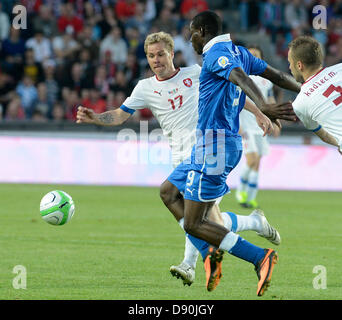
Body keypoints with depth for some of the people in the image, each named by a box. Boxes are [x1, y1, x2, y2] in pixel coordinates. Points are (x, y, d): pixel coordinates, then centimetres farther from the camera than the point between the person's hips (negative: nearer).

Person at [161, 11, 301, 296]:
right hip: (228, 143, 10)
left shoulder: (216, 54, -15)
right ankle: (210, 254, 13)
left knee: (194, 224, -8)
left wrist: (262, 107, -52)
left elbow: (240, 77, -33)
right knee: (169, 191, 22)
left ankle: (260, 257, -12)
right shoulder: (238, 52, 13)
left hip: (214, 147, -10)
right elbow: (277, 76, 17)